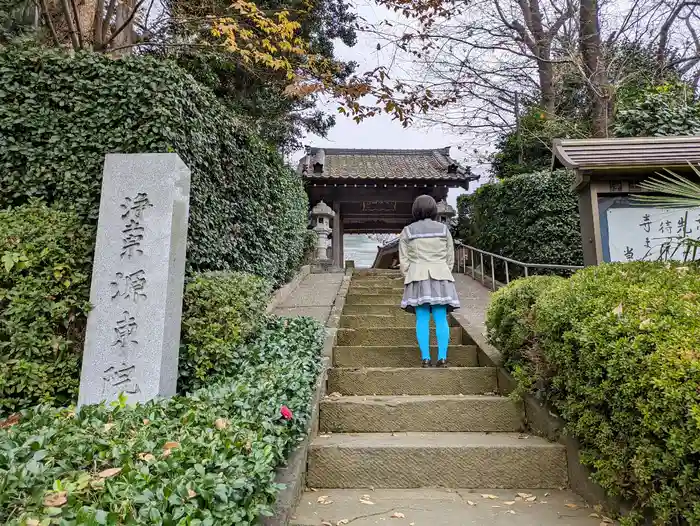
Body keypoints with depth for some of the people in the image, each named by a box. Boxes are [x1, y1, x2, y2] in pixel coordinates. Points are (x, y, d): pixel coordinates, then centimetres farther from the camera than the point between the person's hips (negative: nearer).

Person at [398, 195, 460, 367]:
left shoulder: (407, 231, 4)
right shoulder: (443, 229, 7)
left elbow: (404, 260, 3)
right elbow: (450, 257, 10)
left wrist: (408, 278, 13)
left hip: (418, 277, 0)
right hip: (440, 276, 1)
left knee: (422, 319, 0)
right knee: (441, 319, 1)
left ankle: (425, 358, -1)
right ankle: (442, 358, -1)